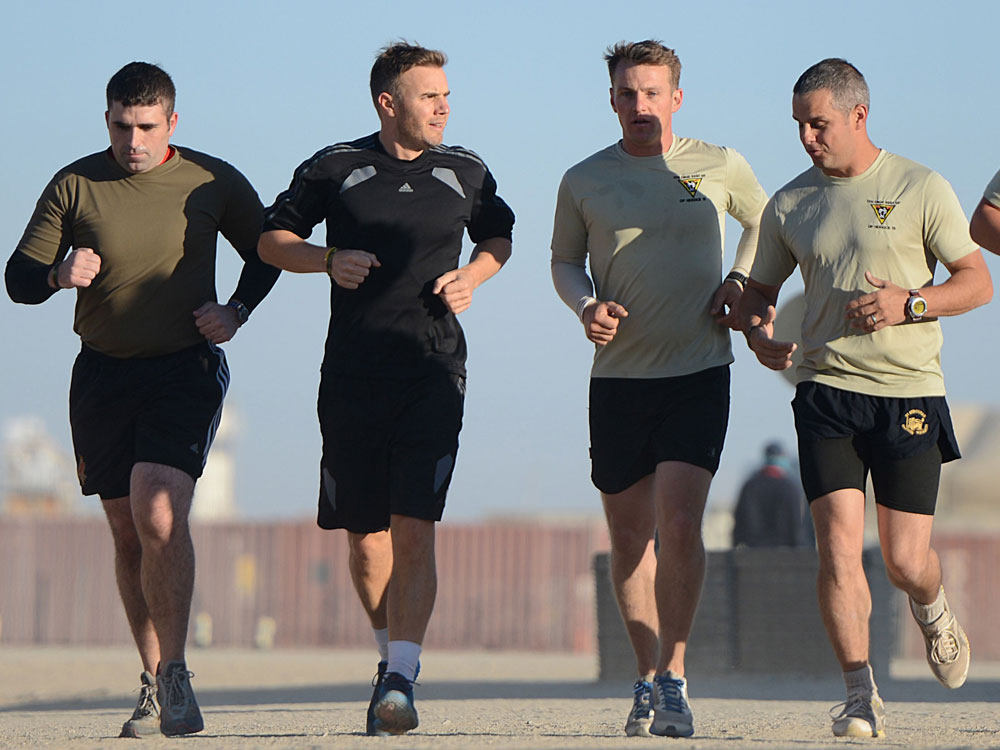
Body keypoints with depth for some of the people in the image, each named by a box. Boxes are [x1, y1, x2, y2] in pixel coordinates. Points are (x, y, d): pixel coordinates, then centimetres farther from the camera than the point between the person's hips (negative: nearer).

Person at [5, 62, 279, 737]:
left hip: (187, 370, -2)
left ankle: (174, 677, -14)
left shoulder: (212, 182, 1)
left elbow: (267, 251, 16)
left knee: (158, 514, -20)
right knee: (128, 532, 6)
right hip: (104, 375, 3)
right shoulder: (75, 187, 1)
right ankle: (155, 686, 16)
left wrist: (237, 311, 0)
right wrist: (59, 274, -20)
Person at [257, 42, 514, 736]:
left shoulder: (465, 172, 9)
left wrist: (471, 277, 5)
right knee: (365, 537, 7)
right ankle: (393, 654, 30)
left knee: (414, 529, -14)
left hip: (434, 370, -1)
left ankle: (401, 680, -19)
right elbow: (272, 239, 12)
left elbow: (499, 236, 26)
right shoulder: (336, 169, 4)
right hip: (353, 375, 1)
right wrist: (328, 258, -7)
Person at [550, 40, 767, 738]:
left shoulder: (721, 167, 3)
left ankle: (673, 680, -8)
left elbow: (762, 220, 22)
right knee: (630, 537, 6)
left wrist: (739, 280, 5)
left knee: (679, 526, -16)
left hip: (699, 373, -2)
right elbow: (565, 260, 18)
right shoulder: (583, 181, 4)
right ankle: (649, 678, 22)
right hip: (619, 375, 2)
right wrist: (586, 307, -3)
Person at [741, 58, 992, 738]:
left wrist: (910, 304, -15)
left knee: (906, 560, -2)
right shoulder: (791, 205, 10)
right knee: (838, 543, -12)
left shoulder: (921, 190, 0)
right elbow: (759, 291, 21)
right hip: (826, 387, 2)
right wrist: (758, 333, -2)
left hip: (909, 389, -2)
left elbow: (977, 283, 3)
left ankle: (932, 611, 35)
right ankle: (861, 695, -4)